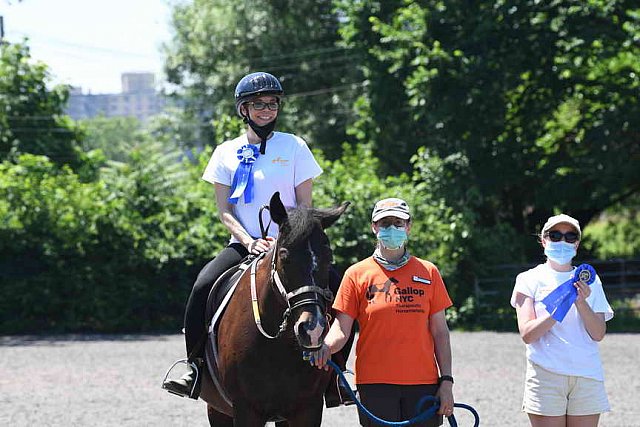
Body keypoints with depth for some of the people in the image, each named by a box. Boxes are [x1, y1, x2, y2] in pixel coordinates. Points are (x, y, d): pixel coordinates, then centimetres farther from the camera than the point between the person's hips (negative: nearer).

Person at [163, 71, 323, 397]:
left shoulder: (294, 147, 5)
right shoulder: (227, 152, 8)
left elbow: (305, 205, 4)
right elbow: (224, 210, 4)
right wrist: (250, 241, -13)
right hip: (244, 244, 1)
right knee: (203, 286, -27)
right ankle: (194, 366, -15)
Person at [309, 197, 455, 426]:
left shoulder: (428, 272, 9)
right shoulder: (357, 274, 4)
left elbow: (440, 332, 9)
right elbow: (342, 328, -1)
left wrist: (446, 381, 2)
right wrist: (325, 347, -23)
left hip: (423, 382, 2)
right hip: (375, 382, -2)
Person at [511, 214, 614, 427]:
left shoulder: (589, 281, 13)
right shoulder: (530, 279, 5)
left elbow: (598, 334, 3)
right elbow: (527, 334, -7)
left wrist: (581, 303, -12)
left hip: (587, 377, 3)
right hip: (546, 376, -2)